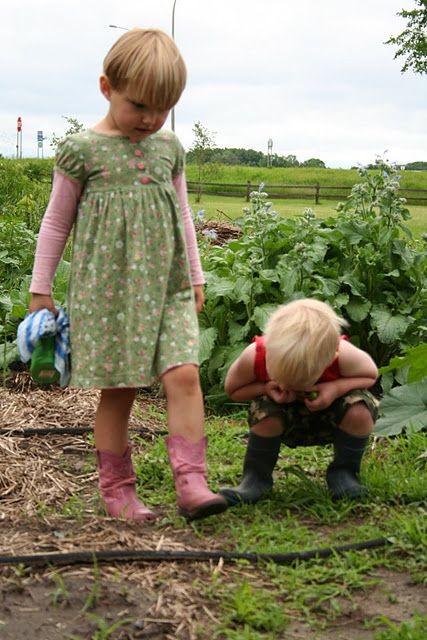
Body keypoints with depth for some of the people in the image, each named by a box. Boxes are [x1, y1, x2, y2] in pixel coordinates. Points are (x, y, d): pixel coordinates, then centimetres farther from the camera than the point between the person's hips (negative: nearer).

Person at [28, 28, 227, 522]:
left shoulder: (168, 147, 8)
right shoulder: (81, 149, -4)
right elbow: (56, 223, 4)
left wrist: (195, 277, 20)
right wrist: (40, 290, 5)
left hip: (166, 287, 3)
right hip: (106, 288, -3)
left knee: (183, 375, -11)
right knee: (118, 388, 1)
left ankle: (191, 482, -9)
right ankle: (116, 489, 14)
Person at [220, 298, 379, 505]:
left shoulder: (344, 355, -36)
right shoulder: (254, 356, -34)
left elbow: (370, 374, -15)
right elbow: (232, 388, -13)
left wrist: (336, 388, -35)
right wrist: (265, 388, -35)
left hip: (329, 410, 0)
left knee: (359, 410, -32)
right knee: (266, 413, -34)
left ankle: (343, 471, -4)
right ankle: (256, 478, -8)